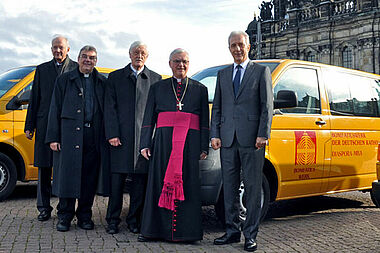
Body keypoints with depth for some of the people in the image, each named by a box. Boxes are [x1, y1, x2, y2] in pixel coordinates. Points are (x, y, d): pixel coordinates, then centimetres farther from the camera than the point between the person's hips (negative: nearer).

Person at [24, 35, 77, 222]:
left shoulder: (77, 69, 8)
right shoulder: (42, 70, 15)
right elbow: (34, 99, 14)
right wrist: (29, 126, 9)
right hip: (45, 124, 3)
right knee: (44, 167, 6)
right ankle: (44, 208, 14)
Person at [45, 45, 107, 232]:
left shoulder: (102, 82, 14)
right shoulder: (64, 80, 10)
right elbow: (55, 110, 5)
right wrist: (53, 137, -2)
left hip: (94, 136, 2)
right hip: (70, 134, -1)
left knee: (90, 177, 5)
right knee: (67, 175, -1)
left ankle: (84, 216, 17)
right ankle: (65, 216, 10)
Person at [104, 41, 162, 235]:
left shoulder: (155, 79, 11)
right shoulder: (115, 77, 10)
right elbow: (110, 108, 4)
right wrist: (112, 134, -6)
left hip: (145, 137, 1)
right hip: (121, 136, -1)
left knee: (140, 179, 4)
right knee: (117, 179, 1)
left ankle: (134, 220, 15)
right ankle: (113, 220, 12)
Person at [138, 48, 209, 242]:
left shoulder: (200, 89, 14)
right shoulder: (157, 88, 15)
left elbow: (205, 121, 9)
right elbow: (148, 118, 10)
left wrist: (204, 147, -1)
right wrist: (145, 144, -1)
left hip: (189, 144, 0)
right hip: (163, 142, 1)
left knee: (188, 186, -2)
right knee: (160, 184, 0)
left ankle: (186, 231, 4)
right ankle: (154, 229, 7)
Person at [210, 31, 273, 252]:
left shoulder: (261, 71, 6)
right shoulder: (223, 74, 18)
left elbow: (267, 106, 0)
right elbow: (217, 107, 16)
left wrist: (263, 135, -10)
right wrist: (215, 134, 5)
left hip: (251, 140, -4)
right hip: (228, 140, 4)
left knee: (253, 188, -1)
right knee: (230, 188, 8)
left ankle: (251, 235, 6)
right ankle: (232, 231, 18)